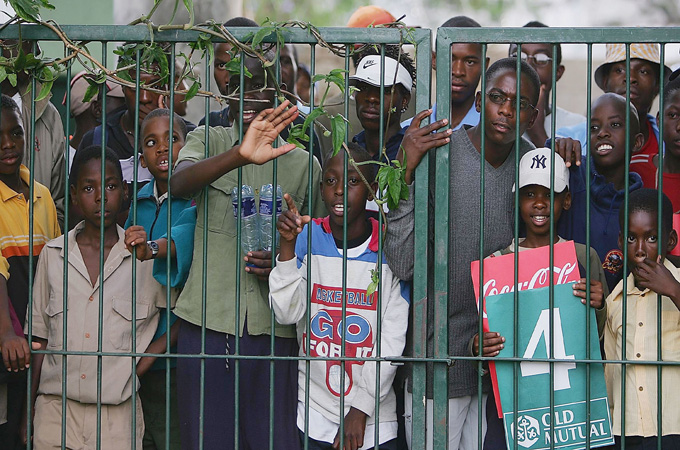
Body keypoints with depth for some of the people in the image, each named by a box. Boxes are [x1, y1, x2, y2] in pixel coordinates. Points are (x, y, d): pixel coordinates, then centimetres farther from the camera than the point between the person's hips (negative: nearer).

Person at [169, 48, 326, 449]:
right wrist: (239, 156, -34)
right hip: (206, 322, -1)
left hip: (272, 327, 1)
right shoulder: (208, 142, 7)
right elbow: (179, 183, -17)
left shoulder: (303, 164, 11)